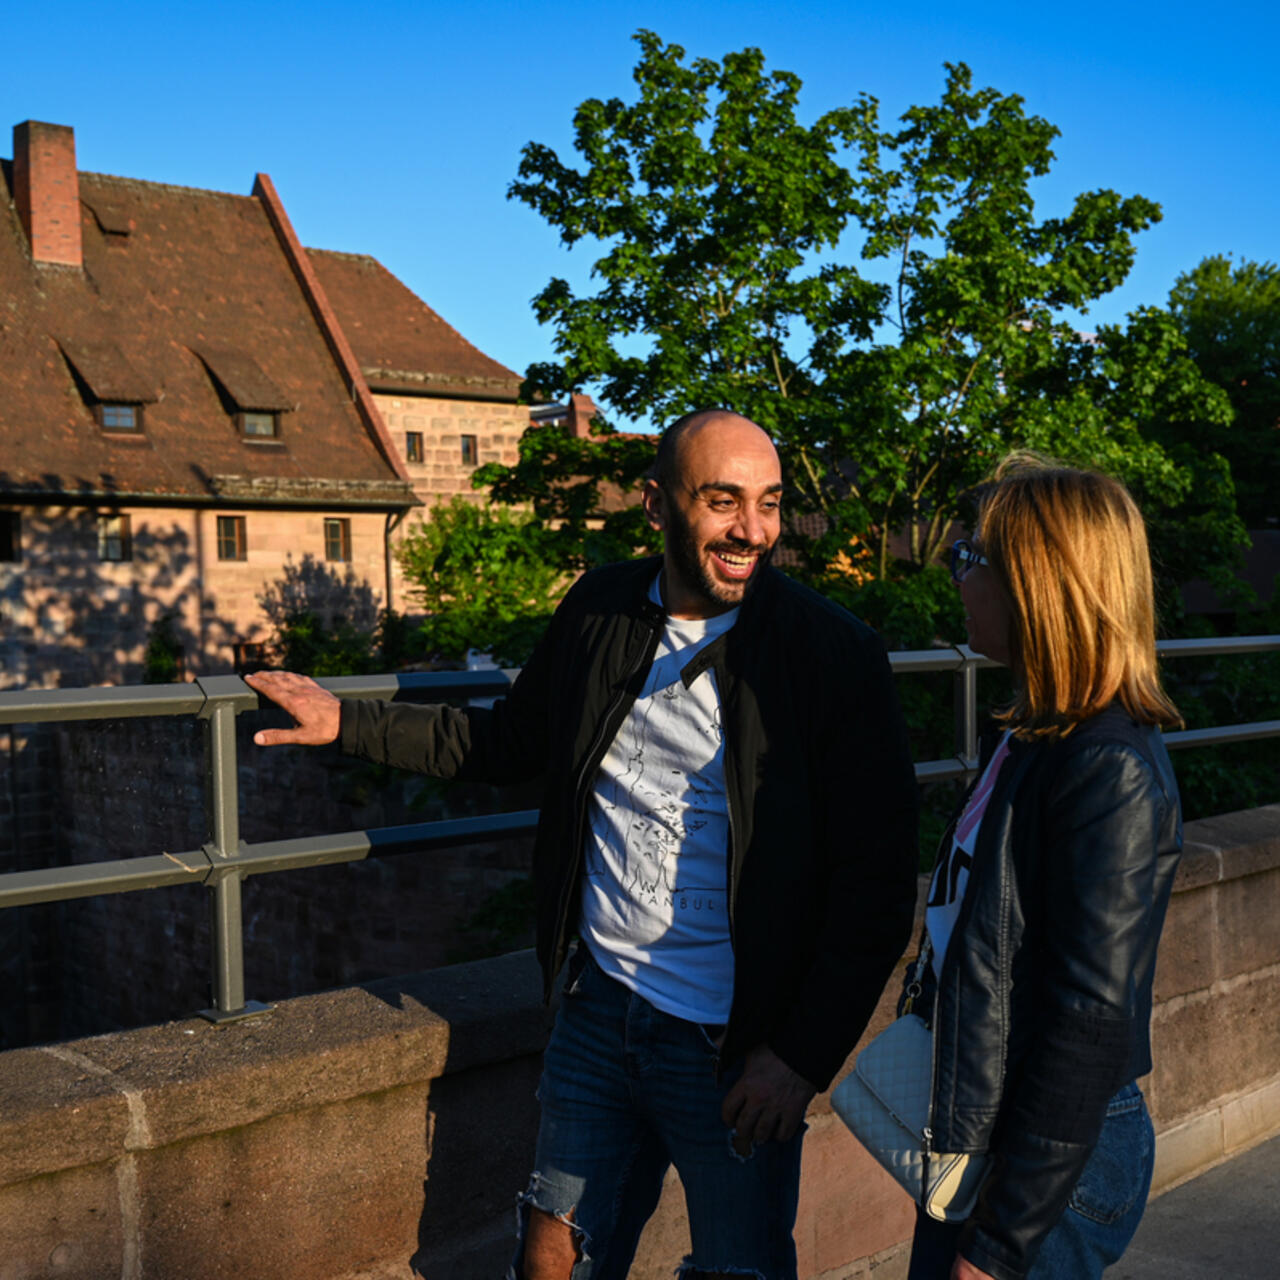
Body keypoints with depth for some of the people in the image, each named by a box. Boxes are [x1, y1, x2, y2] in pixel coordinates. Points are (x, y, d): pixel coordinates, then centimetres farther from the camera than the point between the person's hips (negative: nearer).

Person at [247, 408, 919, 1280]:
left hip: (734, 1049, -4)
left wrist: (806, 1057, -13)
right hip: (600, 1011, 4)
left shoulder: (834, 655, -14)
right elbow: (512, 741, 18)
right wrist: (351, 723, 15)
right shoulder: (599, 611, 0)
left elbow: (878, 882, -12)